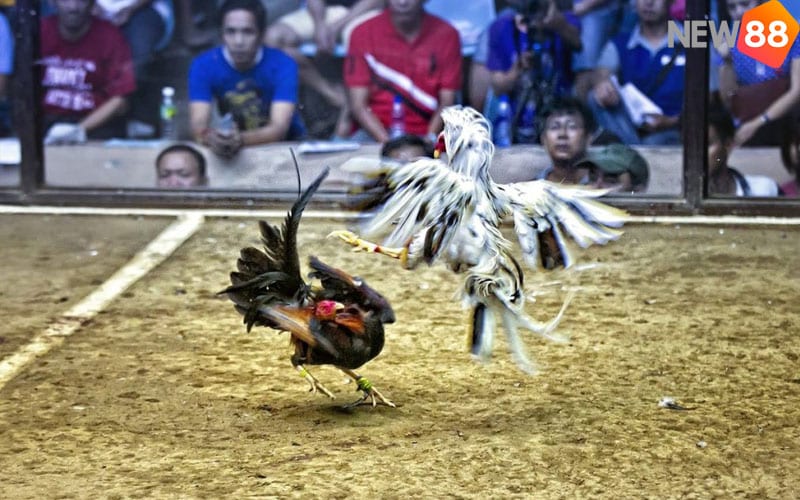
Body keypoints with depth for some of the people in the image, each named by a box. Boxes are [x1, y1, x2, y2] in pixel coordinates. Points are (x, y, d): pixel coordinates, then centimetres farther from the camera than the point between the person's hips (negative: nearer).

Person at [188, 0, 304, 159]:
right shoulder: (203, 66, -12)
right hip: (231, 151, 2)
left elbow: (279, 128, -26)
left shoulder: (282, 65, -17)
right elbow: (198, 124, -21)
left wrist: (240, 139, -45)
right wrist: (211, 137, -45)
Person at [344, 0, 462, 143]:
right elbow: (358, 105, -4)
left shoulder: (446, 34, 1)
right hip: (376, 134, 0)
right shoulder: (363, 33, 0)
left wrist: (429, 140, -17)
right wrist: (387, 142, -18)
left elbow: (447, 103, 1)